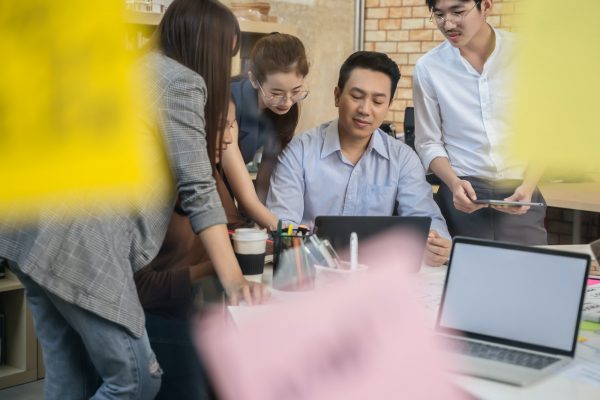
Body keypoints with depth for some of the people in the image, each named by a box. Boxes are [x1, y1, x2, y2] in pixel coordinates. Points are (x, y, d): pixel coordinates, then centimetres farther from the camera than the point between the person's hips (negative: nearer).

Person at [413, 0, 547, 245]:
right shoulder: (428, 68, -2)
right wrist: (454, 184, -13)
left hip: (519, 193, 1)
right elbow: (428, 142, 3)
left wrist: (528, 186, -11)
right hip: (463, 195, 0)